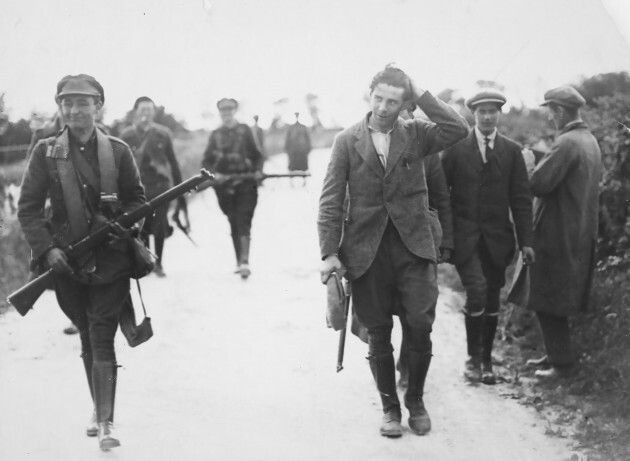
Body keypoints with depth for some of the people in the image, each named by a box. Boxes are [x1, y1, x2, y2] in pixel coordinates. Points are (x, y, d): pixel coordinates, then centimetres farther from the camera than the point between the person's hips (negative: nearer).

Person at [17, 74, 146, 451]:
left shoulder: (118, 151, 1)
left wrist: (126, 225, -10)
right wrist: (47, 249, -11)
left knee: (102, 337, -8)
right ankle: (99, 409, 29)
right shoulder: (46, 152, 0)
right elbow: (28, 207, 0)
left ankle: (106, 422, -8)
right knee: (87, 336, 14)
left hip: (110, 260, -2)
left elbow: (137, 198, 9)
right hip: (67, 261, 2)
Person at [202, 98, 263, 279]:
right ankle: (239, 261, 15)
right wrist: (214, 174, -8)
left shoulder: (244, 130, 6)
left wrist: (257, 171, -8)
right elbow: (206, 161, 11)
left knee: (243, 221, -13)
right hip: (224, 184, 3)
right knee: (233, 223, 7)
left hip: (245, 182, -2)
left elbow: (256, 155, 10)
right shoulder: (216, 135, 10)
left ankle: (244, 262, -21)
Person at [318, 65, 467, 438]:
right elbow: (331, 201, 1)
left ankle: (416, 401, 17)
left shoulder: (416, 134, 5)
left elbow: (458, 130, -13)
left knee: (420, 327, -4)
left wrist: (421, 96, -10)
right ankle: (390, 408, 20)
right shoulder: (348, 141, 4)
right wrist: (330, 252, -6)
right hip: (367, 249, 0)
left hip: (414, 244, 0)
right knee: (378, 334, 5)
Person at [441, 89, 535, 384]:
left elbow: (521, 198, 5)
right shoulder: (456, 148, 0)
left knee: (492, 300, 6)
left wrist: (525, 240, -1)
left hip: (497, 237, 3)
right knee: (476, 289, -18)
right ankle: (473, 357, -3)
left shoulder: (511, 151, 5)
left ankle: (486, 360, 19)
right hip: (464, 235, -2)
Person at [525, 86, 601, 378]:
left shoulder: (567, 143, -19)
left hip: (558, 235, -9)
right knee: (557, 299, 18)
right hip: (581, 232, 9)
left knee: (547, 301, -1)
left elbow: (538, 184, -25)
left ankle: (562, 362, 4)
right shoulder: (590, 141, 10)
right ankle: (556, 354, 26)